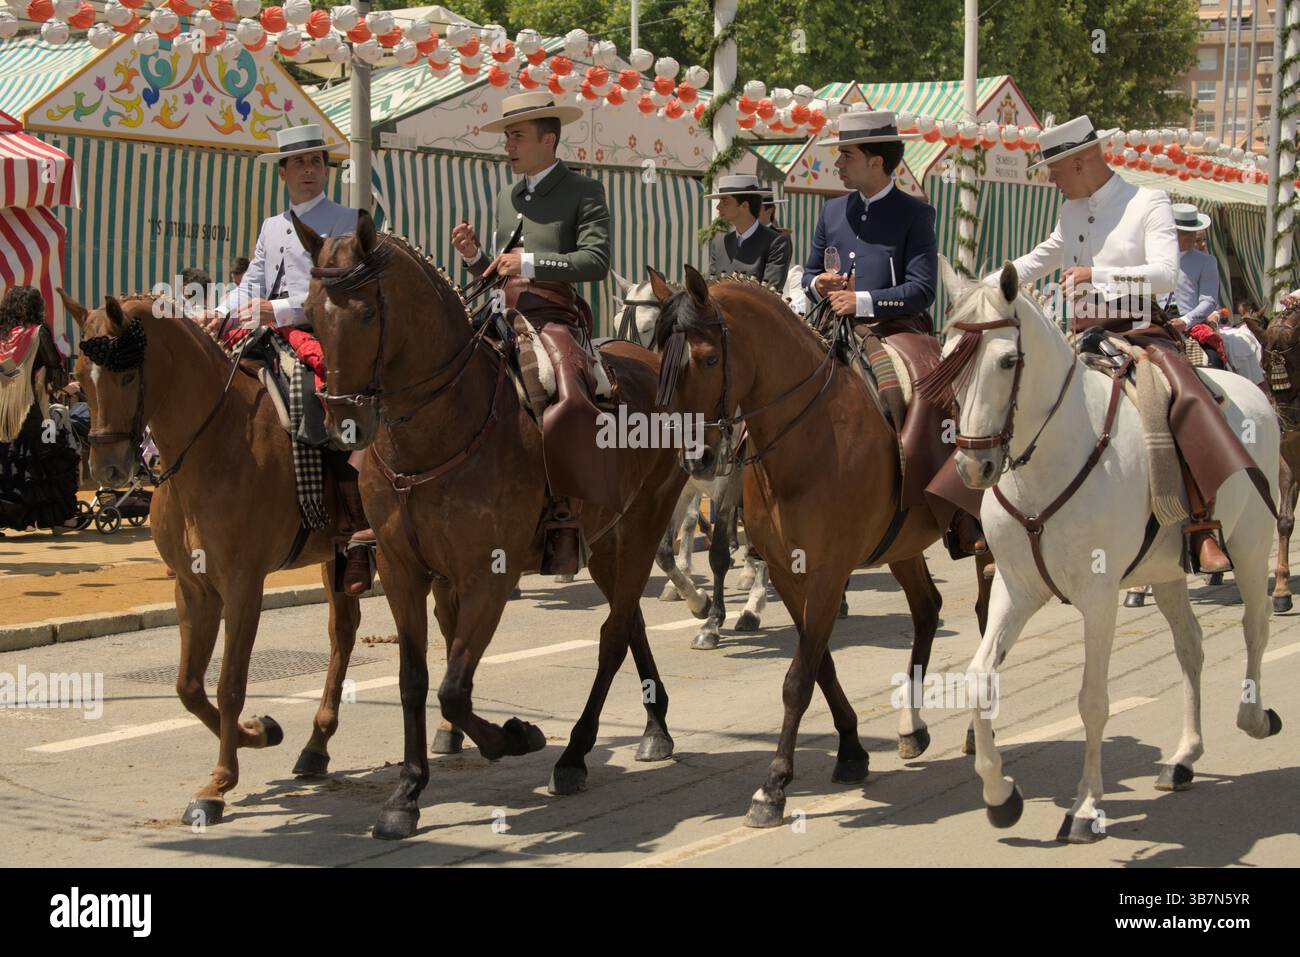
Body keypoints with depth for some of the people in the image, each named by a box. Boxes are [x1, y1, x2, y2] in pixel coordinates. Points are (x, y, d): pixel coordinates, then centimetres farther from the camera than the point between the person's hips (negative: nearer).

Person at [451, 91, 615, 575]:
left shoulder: (583, 191, 4)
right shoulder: (507, 198, 24)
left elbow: (596, 261, -10)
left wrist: (531, 263, -17)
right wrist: (473, 256, 5)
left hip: (555, 318, -7)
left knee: (569, 402, -33)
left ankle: (565, 518, -26)